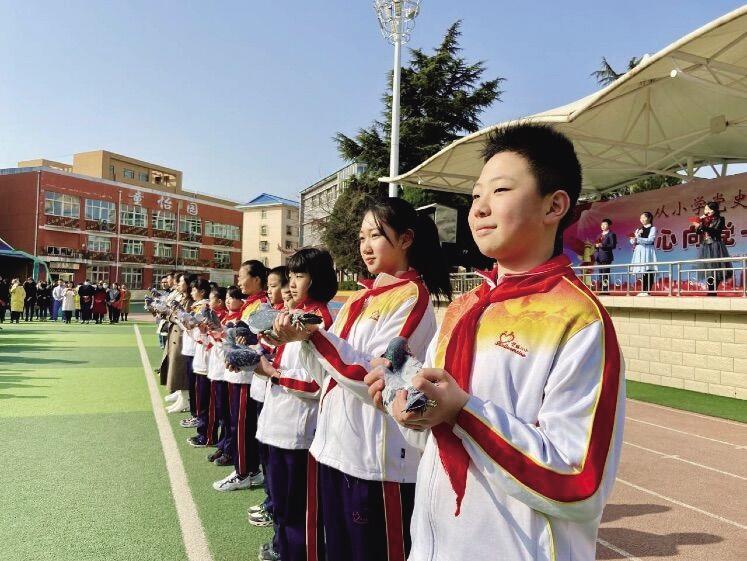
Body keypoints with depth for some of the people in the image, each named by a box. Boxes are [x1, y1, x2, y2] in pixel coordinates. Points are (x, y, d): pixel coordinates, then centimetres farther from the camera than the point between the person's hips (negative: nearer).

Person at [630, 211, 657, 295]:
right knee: (641, 272, 2)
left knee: (649, 272, -9)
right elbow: (632, 241, 12)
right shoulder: (639, 229, 18)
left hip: (648, 250, -5)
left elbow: (650, 240, -12)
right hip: (639, 251, 5)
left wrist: (638, 239, -19)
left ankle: (648, 291, -8)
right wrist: (637, 235, -7)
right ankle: (643, 291, 6)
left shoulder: (652, 228, 3)